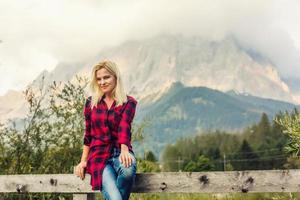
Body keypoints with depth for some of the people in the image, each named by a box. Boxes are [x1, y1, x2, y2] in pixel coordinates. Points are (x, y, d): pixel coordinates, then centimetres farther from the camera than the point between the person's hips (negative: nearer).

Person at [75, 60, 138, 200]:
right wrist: (83, 161, 9)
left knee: (128, 169, -37)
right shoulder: (91, 102, 11)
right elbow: (88, 134, 16)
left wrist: (124, 150, -33)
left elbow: (124, 127, -15)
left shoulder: (129, 102, 3)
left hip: (120, 152, 0)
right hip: (99, 156, 0)